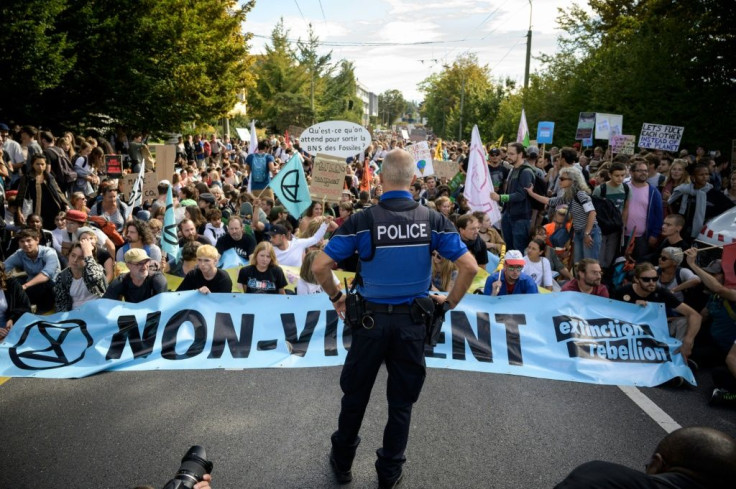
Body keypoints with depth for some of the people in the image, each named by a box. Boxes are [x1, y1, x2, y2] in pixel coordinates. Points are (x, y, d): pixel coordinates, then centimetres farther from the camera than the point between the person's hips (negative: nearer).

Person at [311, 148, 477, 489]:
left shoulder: (362, 220, -11)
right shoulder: (433, 220, -6)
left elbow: (320, 266, -13)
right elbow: (469, 267, -9)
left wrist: (336, 297, 3)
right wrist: (450, 302, 4)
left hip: (371, 320, -1)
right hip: (412, 322, 1)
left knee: (355, 395, 18)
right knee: (401, 400, 15)